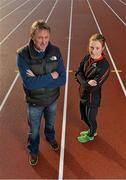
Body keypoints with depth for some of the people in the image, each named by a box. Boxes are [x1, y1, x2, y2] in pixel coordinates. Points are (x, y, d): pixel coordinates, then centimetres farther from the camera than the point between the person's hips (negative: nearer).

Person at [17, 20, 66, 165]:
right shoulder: (23, 55, -26)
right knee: (34, 130, 21)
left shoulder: (55, 51, -18)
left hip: (52, 99, 2)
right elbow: (29, 83, -32)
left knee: (50, 123, 30)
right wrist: (51, 76, -27)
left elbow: (62, 79, -20)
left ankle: (50, 138, 62)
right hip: (34, 102, -2)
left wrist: (38, 79, -29)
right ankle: (33, 150, 50)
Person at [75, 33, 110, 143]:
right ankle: (92, 130, 56)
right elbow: (78, 73, -8)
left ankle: (91, 135, 49)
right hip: (83, 95, 6)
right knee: (84, 116, 27)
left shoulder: (104, 66, -29)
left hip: (92, 98, -6)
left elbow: (92, 87, -29)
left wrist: (83, 83, -17)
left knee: (90, 118, 19)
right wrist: (86, 83, -23)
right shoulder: (88, 57, -10)